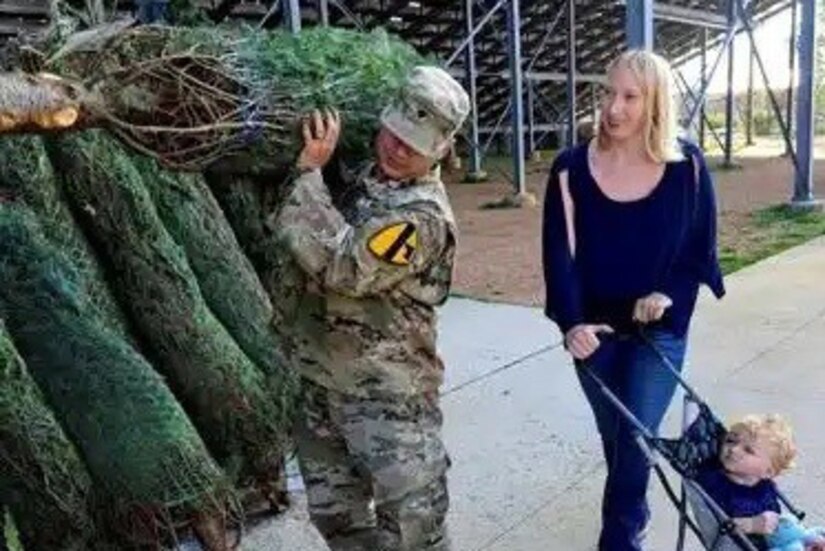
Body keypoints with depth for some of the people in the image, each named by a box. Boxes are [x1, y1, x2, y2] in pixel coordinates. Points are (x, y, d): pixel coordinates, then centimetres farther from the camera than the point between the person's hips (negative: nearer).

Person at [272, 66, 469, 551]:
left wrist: (309, 172, -25)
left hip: (388, 393, -7)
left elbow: (342, 266, -31)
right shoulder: (361, 174, 4)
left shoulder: (424, 216, -21)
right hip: (321, 382, 8)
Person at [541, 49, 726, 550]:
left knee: (636, 441, -3)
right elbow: (559, 252, -11)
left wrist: (668, 294, -16)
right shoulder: (572, 168, -9)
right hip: (596, 329, 2)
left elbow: (701, 246, 1)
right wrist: (571, 322, -23)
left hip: (660, 329, -1)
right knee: (615, 439, 16)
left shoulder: (688, 166, -8)